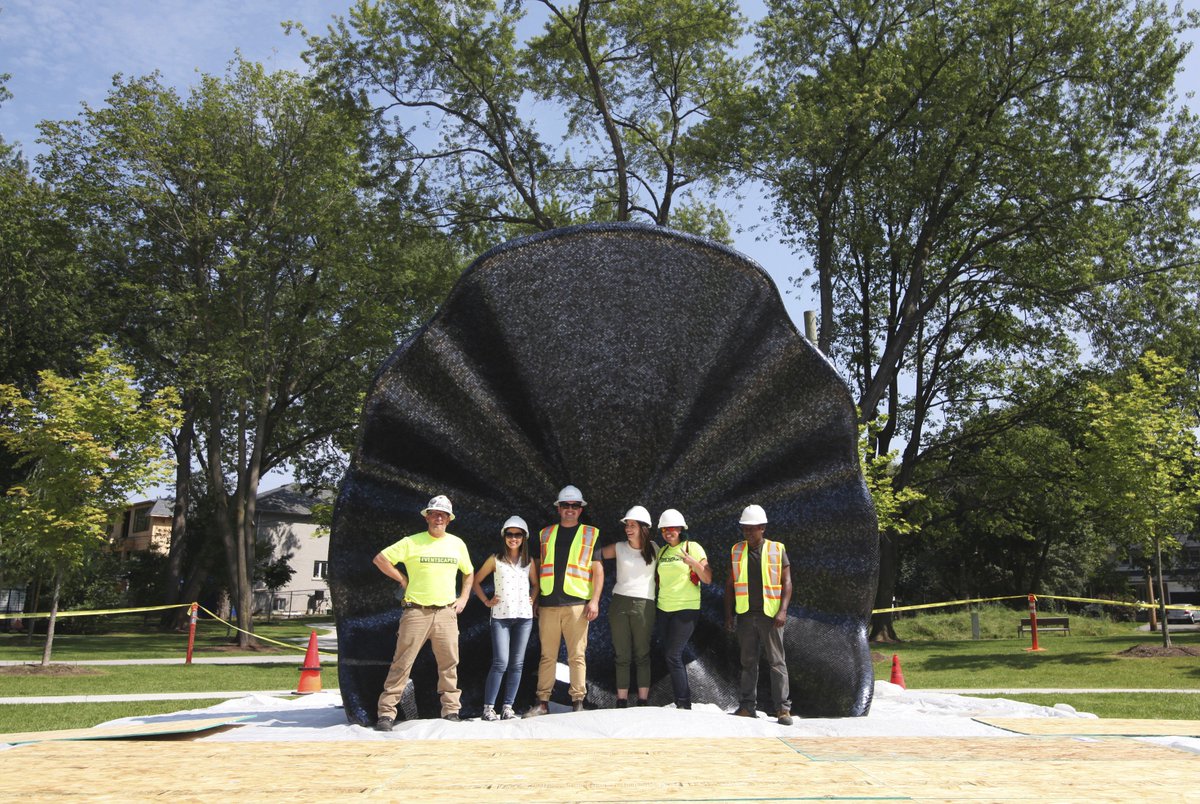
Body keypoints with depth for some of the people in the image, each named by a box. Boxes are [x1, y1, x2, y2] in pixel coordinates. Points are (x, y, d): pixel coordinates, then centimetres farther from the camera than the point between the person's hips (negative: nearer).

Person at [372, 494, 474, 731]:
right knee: (402, 662, -4)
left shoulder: (457, 544, 11)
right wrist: (403, 580, -2)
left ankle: (451, 711, 15)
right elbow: (380, 558, -2)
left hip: (446, 612, 3)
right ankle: (386, 712, 1)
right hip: (416, 611, -3)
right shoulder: (412, 542, -1)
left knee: (449, 663, 5)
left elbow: (469, 573, 24)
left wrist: (463, 598, 12)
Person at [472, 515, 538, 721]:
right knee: (501, 663, -11)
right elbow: (476, 581, 10)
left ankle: (508, 707, 11)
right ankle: (488, 707, -3)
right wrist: (486, 601, 2)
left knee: (517, 664, 4)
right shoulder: (496, 559, 3)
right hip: (501, 616, -3)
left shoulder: (529, 561, 10)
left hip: (524, 616, 3)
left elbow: (535, 584, 23)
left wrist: (532, 600, 7)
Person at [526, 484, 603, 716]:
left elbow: (598, 569, 4)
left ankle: (577, 701, 5)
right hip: (548, 604, 2)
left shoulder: (590, 535, 8)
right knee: (547, 655, 5)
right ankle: (543, 702, 10)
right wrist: (535, 600, 14)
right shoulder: (546, 534, 16)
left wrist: (595, 600, -5)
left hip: (577, 604, -2)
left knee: (577, 655, -1)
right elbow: (539, 568, 19)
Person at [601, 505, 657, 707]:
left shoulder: (654, 549, 6)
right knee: (622, 655, 3)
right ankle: (621, 702, 6)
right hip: (619, 603, 1)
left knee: (642, 655, 1)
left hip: (643, 604, -1)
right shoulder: (619, 548, 8)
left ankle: (643, 702, 5)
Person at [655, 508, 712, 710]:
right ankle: (682, 701, 18)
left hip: (686, 609, -6)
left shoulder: (692, 548, -5)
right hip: (664, 609, 6)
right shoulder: (661, 551, 11)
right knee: (670, 654, 8)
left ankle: (683, 704, -4)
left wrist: (693, 562, -23)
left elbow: (708, 579, -10)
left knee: (673, 655, -12)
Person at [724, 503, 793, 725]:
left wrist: (783, 611, -12)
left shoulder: (777, 550, 1)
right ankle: (747, 706, 14)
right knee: (748, 662, 8)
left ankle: (783, 708, 1)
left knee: (777, 661, -3)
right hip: (745, 615, 3)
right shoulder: (736, 551, 7)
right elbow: (730, 585, 11)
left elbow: (787, 582, -1)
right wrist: (728, 614, 6)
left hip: (770, 614, -3)